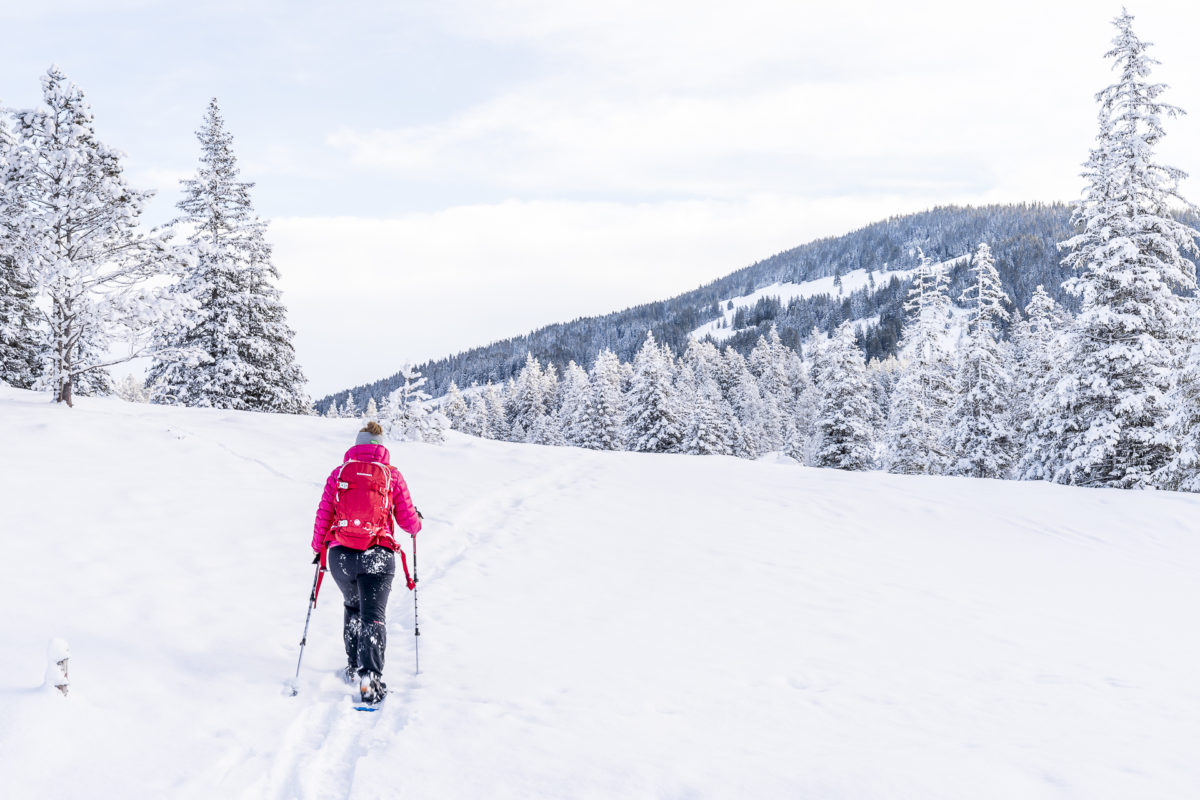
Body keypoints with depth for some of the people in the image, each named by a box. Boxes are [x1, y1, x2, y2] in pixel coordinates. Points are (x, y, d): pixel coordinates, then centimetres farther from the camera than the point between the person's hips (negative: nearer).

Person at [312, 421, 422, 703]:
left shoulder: (339, 473, 6)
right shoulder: (392, 475, 3)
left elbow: (323, 516, 7)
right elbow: (408, 520, 5)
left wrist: (318, 548, 22)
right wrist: (417, 524, 29)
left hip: (340, 555, 2)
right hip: (378, 556, -2)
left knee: (353, 608, 25)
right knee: (373, 615, -3)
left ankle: (354, 666, 26)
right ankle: (369, 675, -20)